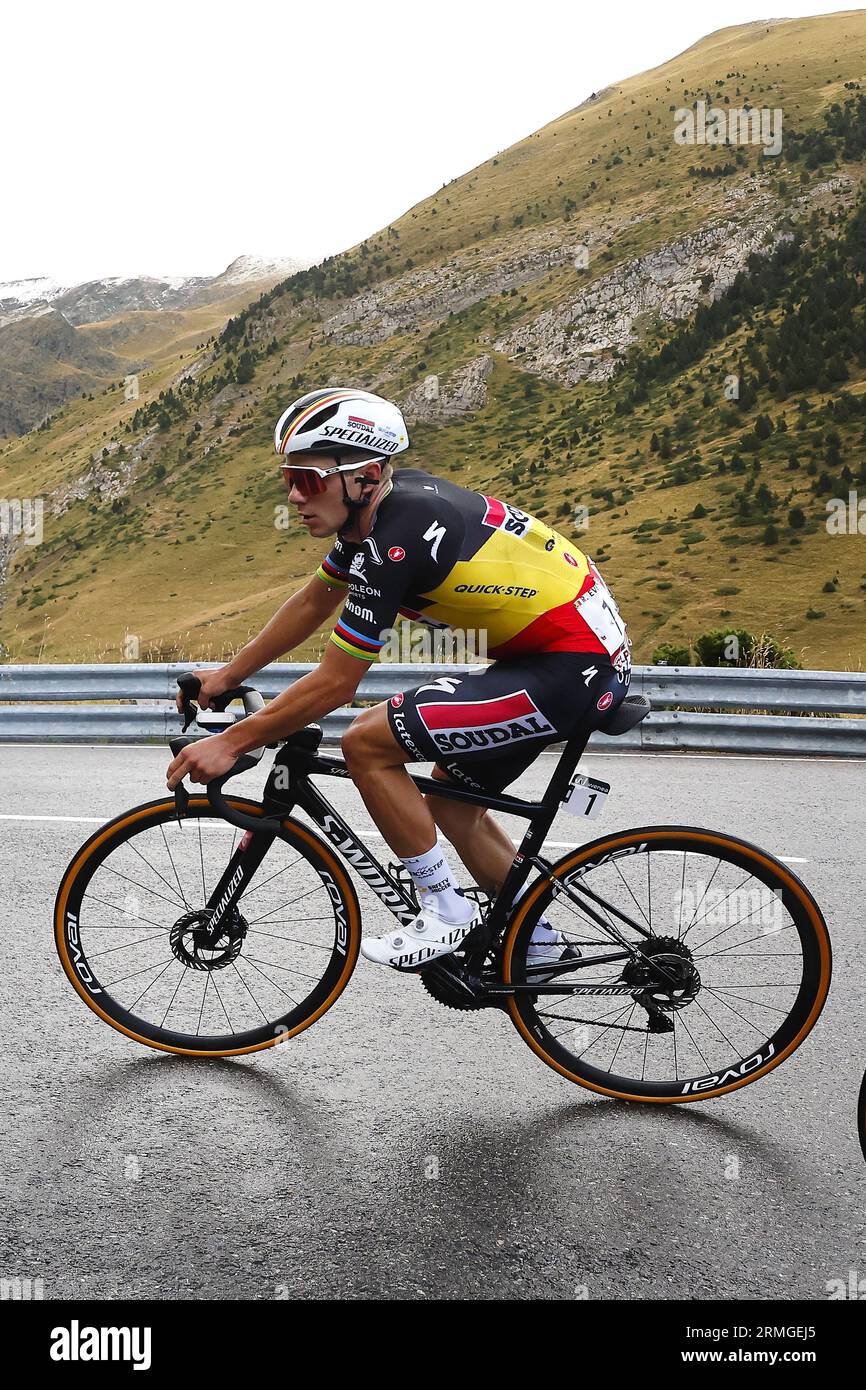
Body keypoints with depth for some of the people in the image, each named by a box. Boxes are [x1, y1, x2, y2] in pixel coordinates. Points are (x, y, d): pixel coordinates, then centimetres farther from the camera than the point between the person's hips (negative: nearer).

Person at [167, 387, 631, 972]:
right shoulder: (383, 501, 5)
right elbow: (312, 603, 18)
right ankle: (536, 940, 32)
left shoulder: (396, 538, -23)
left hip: (573, 670, -10)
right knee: (451, 801, 20)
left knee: (366, 744, -13)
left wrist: (231, 743, -9)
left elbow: (334, 685, -18)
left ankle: (446, 910, 2)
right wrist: (226, 676, 22)